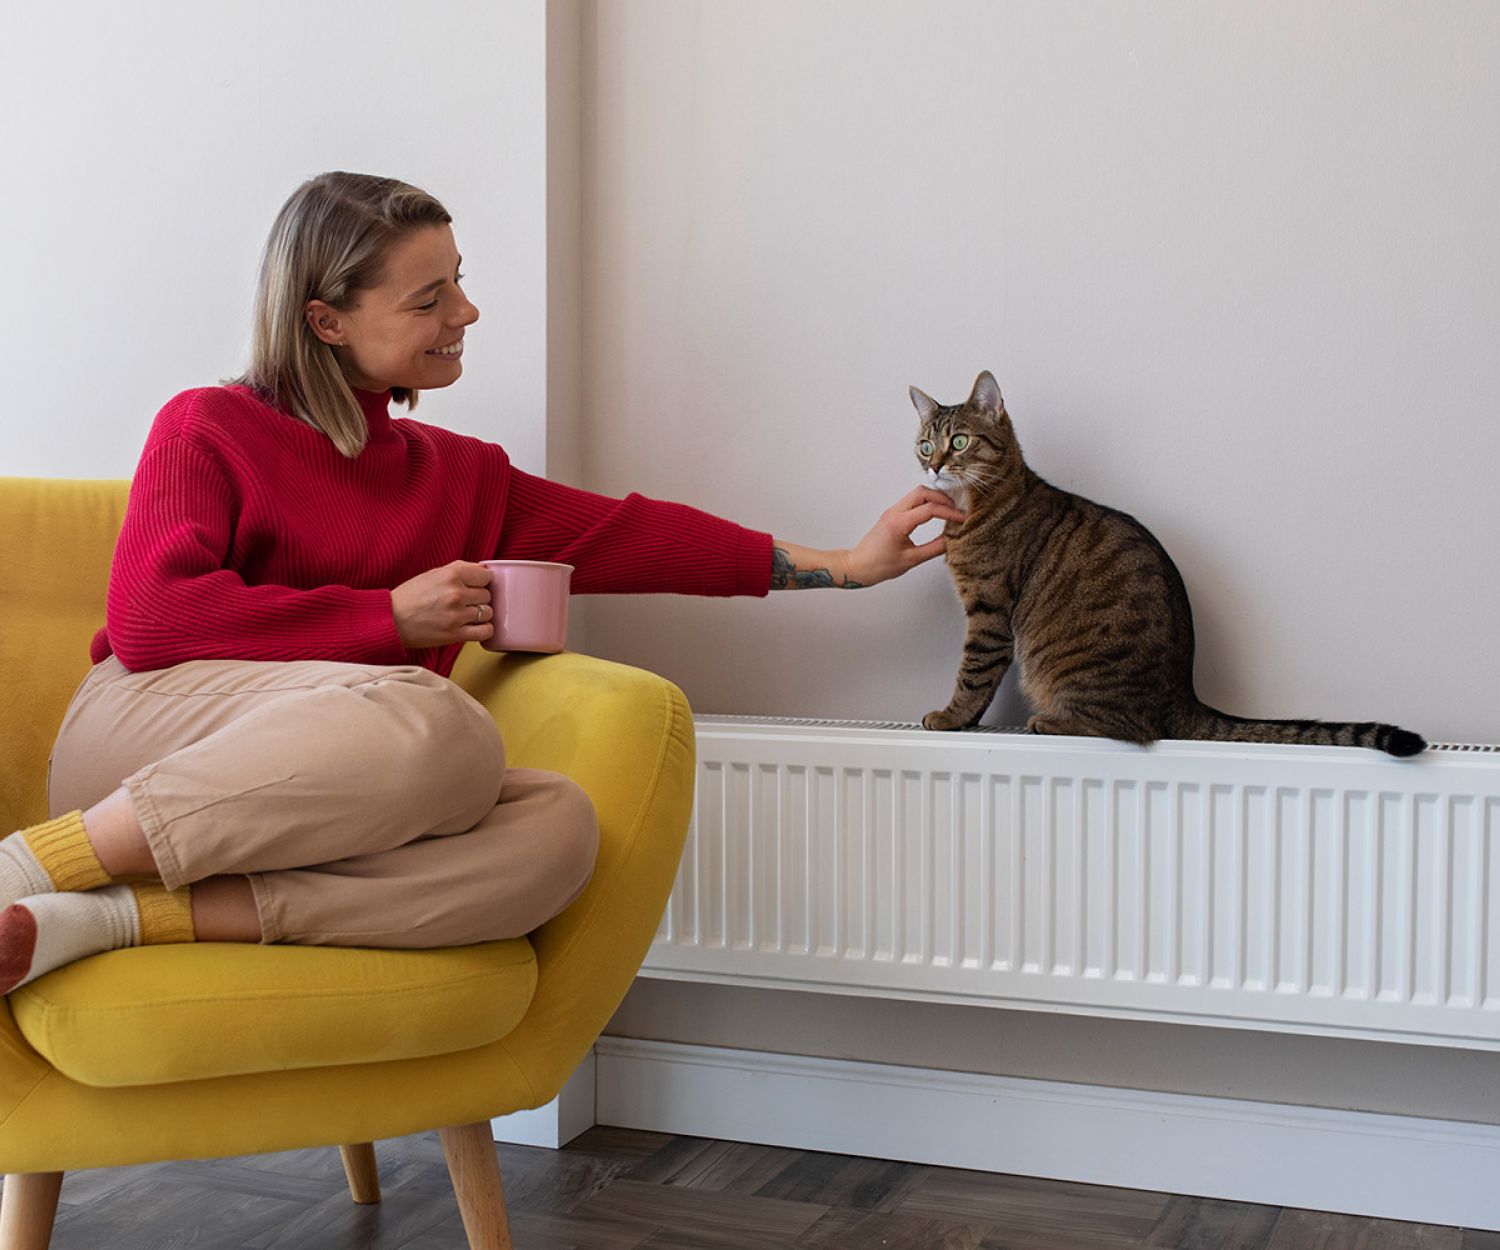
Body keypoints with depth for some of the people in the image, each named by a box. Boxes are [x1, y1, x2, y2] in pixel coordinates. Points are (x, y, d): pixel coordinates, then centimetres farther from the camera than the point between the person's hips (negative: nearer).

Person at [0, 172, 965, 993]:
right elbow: (150, 620, -8)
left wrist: (846, 564, 13)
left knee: (558, 824, -26)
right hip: (144, 746, -5)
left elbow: (624, 532, 17)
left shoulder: (463, 476, 22)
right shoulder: (208, 429, 6)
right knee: (437, 723, -35)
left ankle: (121, 919, -30)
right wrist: (390, 619, -9)